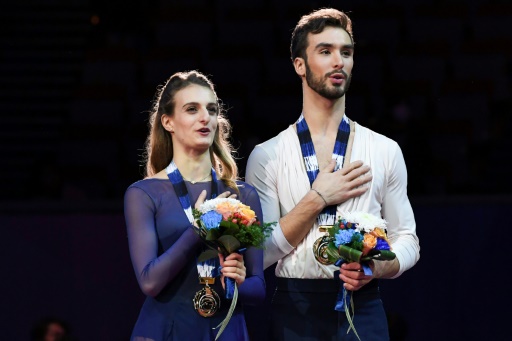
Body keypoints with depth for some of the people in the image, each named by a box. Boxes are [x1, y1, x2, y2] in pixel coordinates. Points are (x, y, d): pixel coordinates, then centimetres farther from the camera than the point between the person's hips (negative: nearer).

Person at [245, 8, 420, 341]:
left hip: (363, 309, 1)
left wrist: (375, 268, -13)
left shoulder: (385, 151, 6)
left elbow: (407, 241, 7)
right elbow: (259, 252, -4)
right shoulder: (267, 156, 2)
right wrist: (316, 200, -11)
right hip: (295, 312, -1)